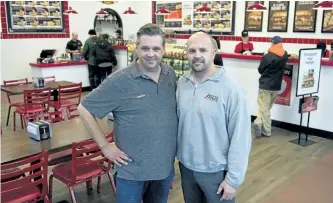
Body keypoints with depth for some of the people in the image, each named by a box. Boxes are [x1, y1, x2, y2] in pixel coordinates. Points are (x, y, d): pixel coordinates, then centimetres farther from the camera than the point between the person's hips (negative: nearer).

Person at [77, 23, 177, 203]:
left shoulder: (171, 75, -1)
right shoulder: (119, 80, -15)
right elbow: (84, 109, -10)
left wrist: (176, 145, 6)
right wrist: (105, 146, -11)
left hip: (166, 167, 5)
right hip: (132, 170, -4)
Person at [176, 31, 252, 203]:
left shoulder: (230, 89, -18)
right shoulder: (181, 83, -3)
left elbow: (240, 138, -16)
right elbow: (175, 122, 5)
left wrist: (233, 178, -14)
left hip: (216, 170, -4)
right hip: (186, 166, 5)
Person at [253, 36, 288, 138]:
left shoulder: (268, 56, -15)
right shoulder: (285, 56, 0)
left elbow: (260, 70, -4)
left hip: (265, 86, -5)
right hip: (276, 87, 5)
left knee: (264, 108, 3)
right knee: (267, 108, 16)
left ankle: (266, 131, 0)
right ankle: (259, 122, 4)